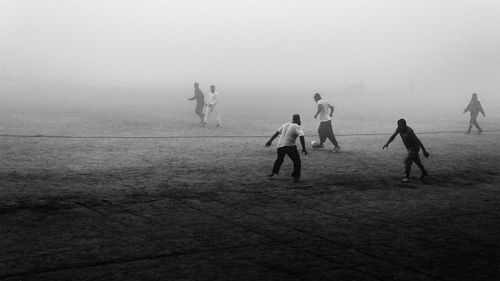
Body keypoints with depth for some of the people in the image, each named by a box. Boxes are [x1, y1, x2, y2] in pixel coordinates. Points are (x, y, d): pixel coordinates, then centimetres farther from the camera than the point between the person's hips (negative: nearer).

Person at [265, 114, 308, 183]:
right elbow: (301, 138, -17)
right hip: (289, 146, -6)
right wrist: (304, 148, -12)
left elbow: (277, 133, 17)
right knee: (297, 161, 8)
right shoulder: (297, 127, -5)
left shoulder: (285, 125, 14)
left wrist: (270, 141, 23)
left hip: (280, 146, 6)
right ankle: (296, 177, 6)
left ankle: (273, 173, 36)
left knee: (279, 159, 30)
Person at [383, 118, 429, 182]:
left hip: (415, 148, -9)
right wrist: (387, 143, -27)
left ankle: (407, 177, -12)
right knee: (416, 160, 26)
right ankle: (424, 172, 48)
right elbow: (393, 136, -10)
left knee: (407, 161, -20)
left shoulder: (409, 131, -33)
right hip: (410, 148, 9)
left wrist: (424, 151, -22)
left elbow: (418, 141, -27)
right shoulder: (399, 128, -13)